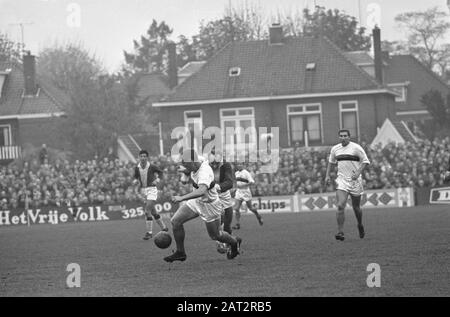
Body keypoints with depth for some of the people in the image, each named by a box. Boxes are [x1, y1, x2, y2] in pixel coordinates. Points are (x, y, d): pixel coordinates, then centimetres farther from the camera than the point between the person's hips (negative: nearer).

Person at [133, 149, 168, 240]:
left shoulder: (152, 167, -12)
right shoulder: (137, 168, -2)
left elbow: (160, 172, 5)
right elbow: (136, 177, 12)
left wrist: (157, 179, -12)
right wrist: (135, 181, -11)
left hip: (152, 189, -5)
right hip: (143, 190, 5)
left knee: (148, 210, -17)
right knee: (153, 211, 13)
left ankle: (149, 232, -13)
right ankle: (163, 228, 29)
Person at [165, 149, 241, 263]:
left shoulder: (204, 172, -35)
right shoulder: (195, 167, -8)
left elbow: (202, 191, -53)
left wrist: (182, 198, -57)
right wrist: (185, 172, -10)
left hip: (210, 205, -8)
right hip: (196, 202, 8)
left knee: (215, 235, 13)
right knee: (175, 221, -3)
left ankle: (234, 243, 44)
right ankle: (180, 252, 10)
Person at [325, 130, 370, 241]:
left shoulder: (356, 148, -6)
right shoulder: (335, 149, 7)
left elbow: (365, 161, -4)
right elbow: (331, 162, 23)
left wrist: (358, 173, -17)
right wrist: (327, 175, 13)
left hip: (355, 181, -2)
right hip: (341, 181, 2)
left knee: (356, 207, 9)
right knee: (340, 206, -15)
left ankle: (360, 226, 37)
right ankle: (340, 232, -15)